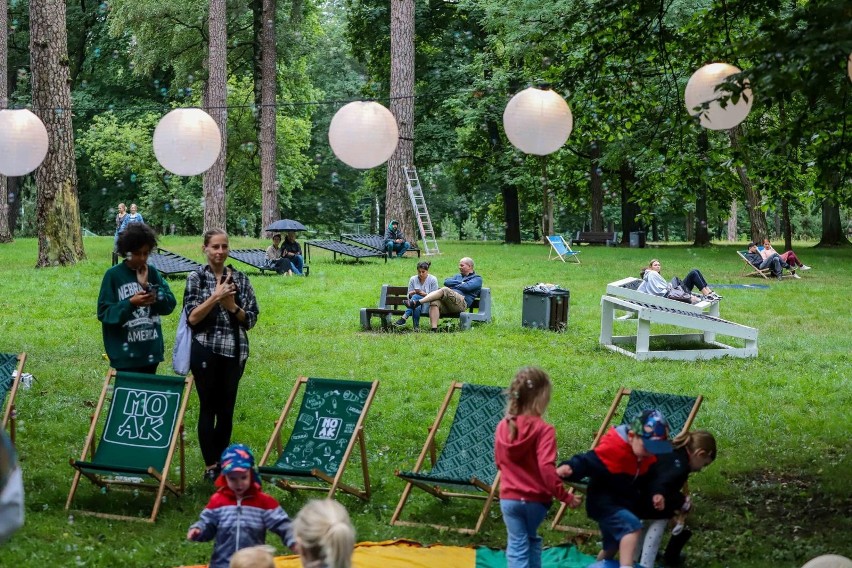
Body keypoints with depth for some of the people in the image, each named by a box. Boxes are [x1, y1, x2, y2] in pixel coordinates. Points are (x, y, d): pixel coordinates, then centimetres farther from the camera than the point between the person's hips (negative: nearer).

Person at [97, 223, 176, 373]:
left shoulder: (152, 273, 6)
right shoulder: (113, 275, -6)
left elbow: (170, 305, 0)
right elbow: (104, 313, -9)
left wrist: (147, 286, -11)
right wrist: (130, 303, -22)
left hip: (151, 351, 4)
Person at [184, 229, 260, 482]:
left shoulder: (240, 279, 6)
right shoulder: (196, 278, 0)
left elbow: (251, 319, 6)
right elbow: (192, 318, -8)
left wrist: (232, 306, -11)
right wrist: (215, 297, -17)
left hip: (234, 352, 2)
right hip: (205, 351, -2)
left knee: (227, 409, 6)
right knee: (208, 407, 0)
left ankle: (221, 461, 17)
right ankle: (210, 466, 5)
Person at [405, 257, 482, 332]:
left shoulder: (477, 279, 16)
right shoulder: (458, 276, 37)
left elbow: (466, 287, -5)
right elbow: (446, 282, 17)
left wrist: (453, 285, 9)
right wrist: (460, 283, 7)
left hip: (461, 303, -6)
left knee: (444, 290, -32)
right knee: (434, 302, -29)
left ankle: (417, 302, -37)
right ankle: (434, 329, -40)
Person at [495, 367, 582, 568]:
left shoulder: (503, 427, -2)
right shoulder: (543, 430, -19)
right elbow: (546, 468, -25)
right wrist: (565, 496, -17)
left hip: (509, 497, 2)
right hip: (535, 498, -2)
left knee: (517, 544, 6)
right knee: (531, 538, 23)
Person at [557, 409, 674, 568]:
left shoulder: (648, 456, -2)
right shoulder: (613, 449, -29)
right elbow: (587, 462, -37)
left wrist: (656, 492, -5)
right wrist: (569, 468, -56)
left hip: (625, 503, 9)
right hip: (604, 503, -9)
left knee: (613, 546, 23)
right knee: (632, 526, -31)